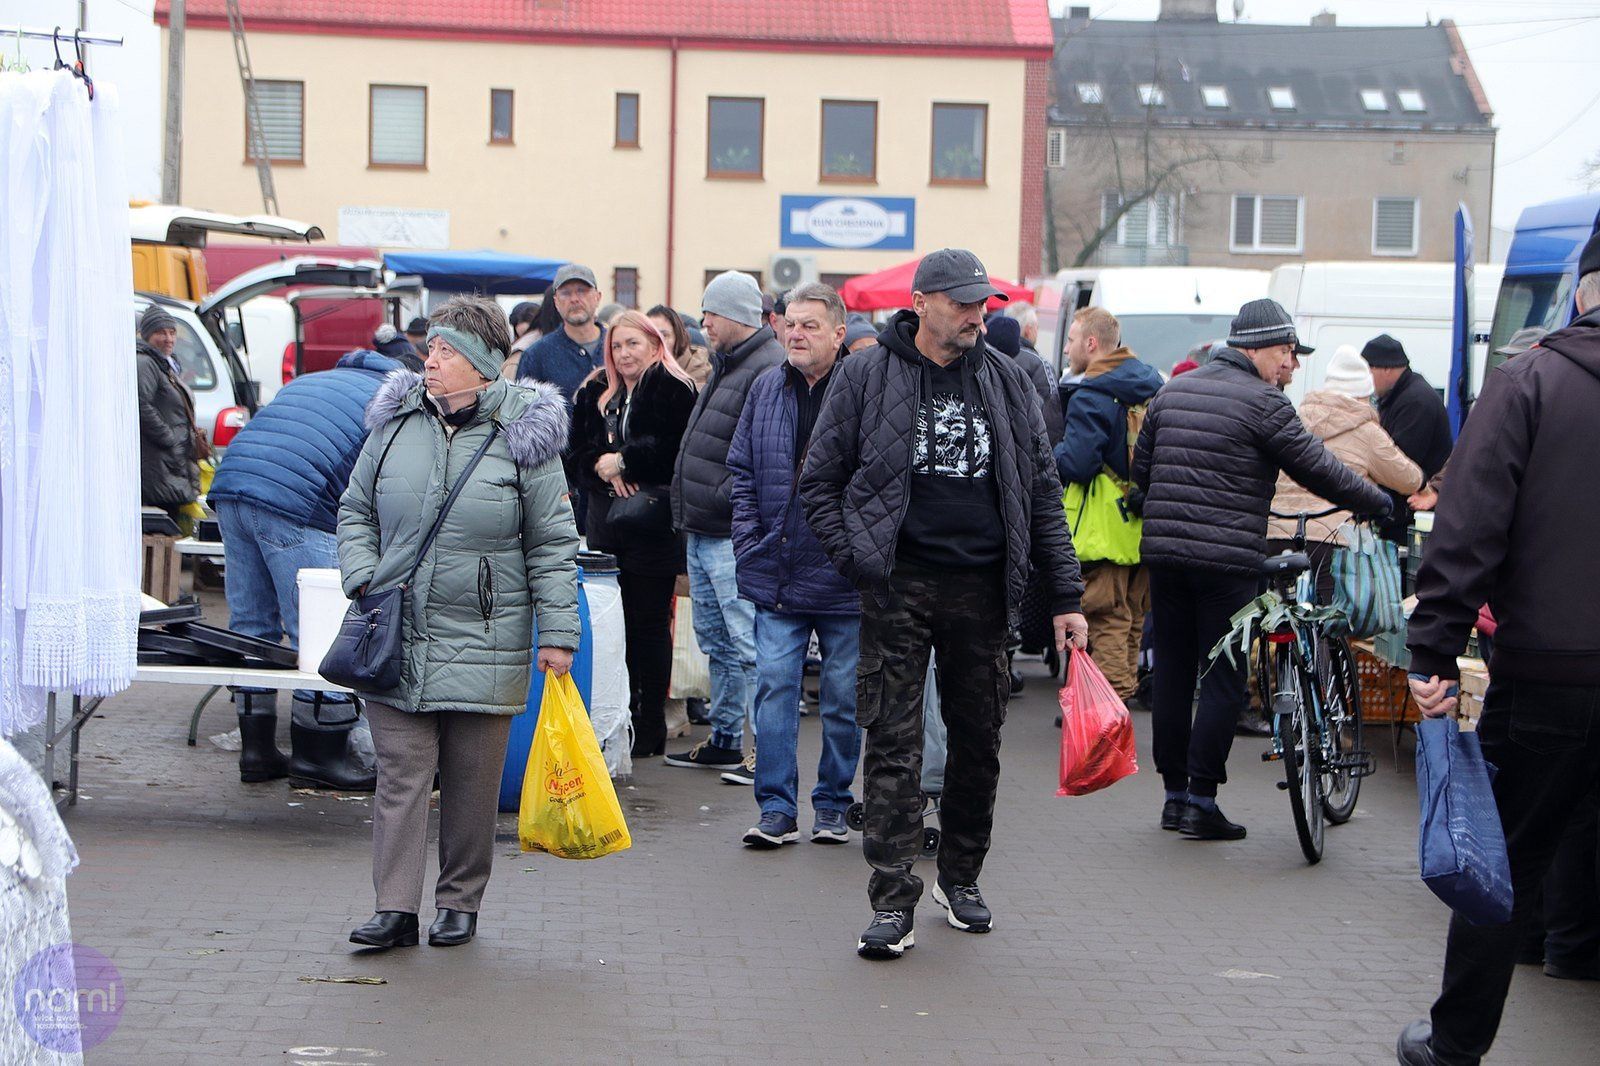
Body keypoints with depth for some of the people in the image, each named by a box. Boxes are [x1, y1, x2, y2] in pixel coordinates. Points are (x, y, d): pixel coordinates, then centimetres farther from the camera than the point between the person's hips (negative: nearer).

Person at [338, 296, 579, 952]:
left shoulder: (522, 435, -2)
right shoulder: (396, 421, 6)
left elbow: (553, 545, 1)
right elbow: (356, 511, 16)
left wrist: (557, 633, -4)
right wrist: (363, 579, -1)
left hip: (485, 641, -2)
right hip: (396, 636, 2)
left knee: (472, 781, 6)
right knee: (400, 775, -1)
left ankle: (460, 903, 19)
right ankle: (395, 909, 1)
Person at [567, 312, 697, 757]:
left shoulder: (674, 390, -5)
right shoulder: (595, 392, 17)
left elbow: (673, 449, -15)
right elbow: (576, 449, 13)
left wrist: (621, 460, -10)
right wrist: (600, 465, -7)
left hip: (653, 524, -6)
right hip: (606, 520, 6)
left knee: (650, 623, -1)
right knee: (615, 624, 6)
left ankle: (651, 725, 5)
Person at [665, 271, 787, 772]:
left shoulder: (769, 369, -16)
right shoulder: (728, 364, 18)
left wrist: (724, 497, -21)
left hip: (734, 536, -11)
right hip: (701, 532, 11)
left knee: (750, 645, -8)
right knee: (716, 641, 16)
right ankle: (724, 741, 26)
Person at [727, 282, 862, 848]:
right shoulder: (766, 389, 7)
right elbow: (743, 471, 14)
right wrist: (750, 542, 5)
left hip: (844, 575, -3)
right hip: (777, 574, 3)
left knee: (843, 697, 8)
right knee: (774, 687, -2)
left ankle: (832, 806, 21)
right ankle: (777, 809, 4)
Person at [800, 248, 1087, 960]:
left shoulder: (1007, 381, 9)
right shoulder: (866, 375, 1)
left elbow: (1042, 493, 11)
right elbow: (819, 481, 5)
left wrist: (1065, 595, 7)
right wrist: (856, 557, -7)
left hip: (982, 587, 3)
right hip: (898, 587, -3)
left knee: (979, 740, 10)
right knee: (893, 745, -6)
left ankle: (960, 878, 27)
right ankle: (893, 902, -4)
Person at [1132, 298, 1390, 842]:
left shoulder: (1172, 391, 13)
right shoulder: (1263, 402, -9)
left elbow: (1140, 467, 19)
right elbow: (1317, 468, -6)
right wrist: (1380, 503, 6)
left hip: (1163, 552, 7)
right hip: (1228, 560, -7)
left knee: (1172, 671, 12)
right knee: (1223, 679, 0)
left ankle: (1174, 793, 18)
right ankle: (1201, 799, 0)